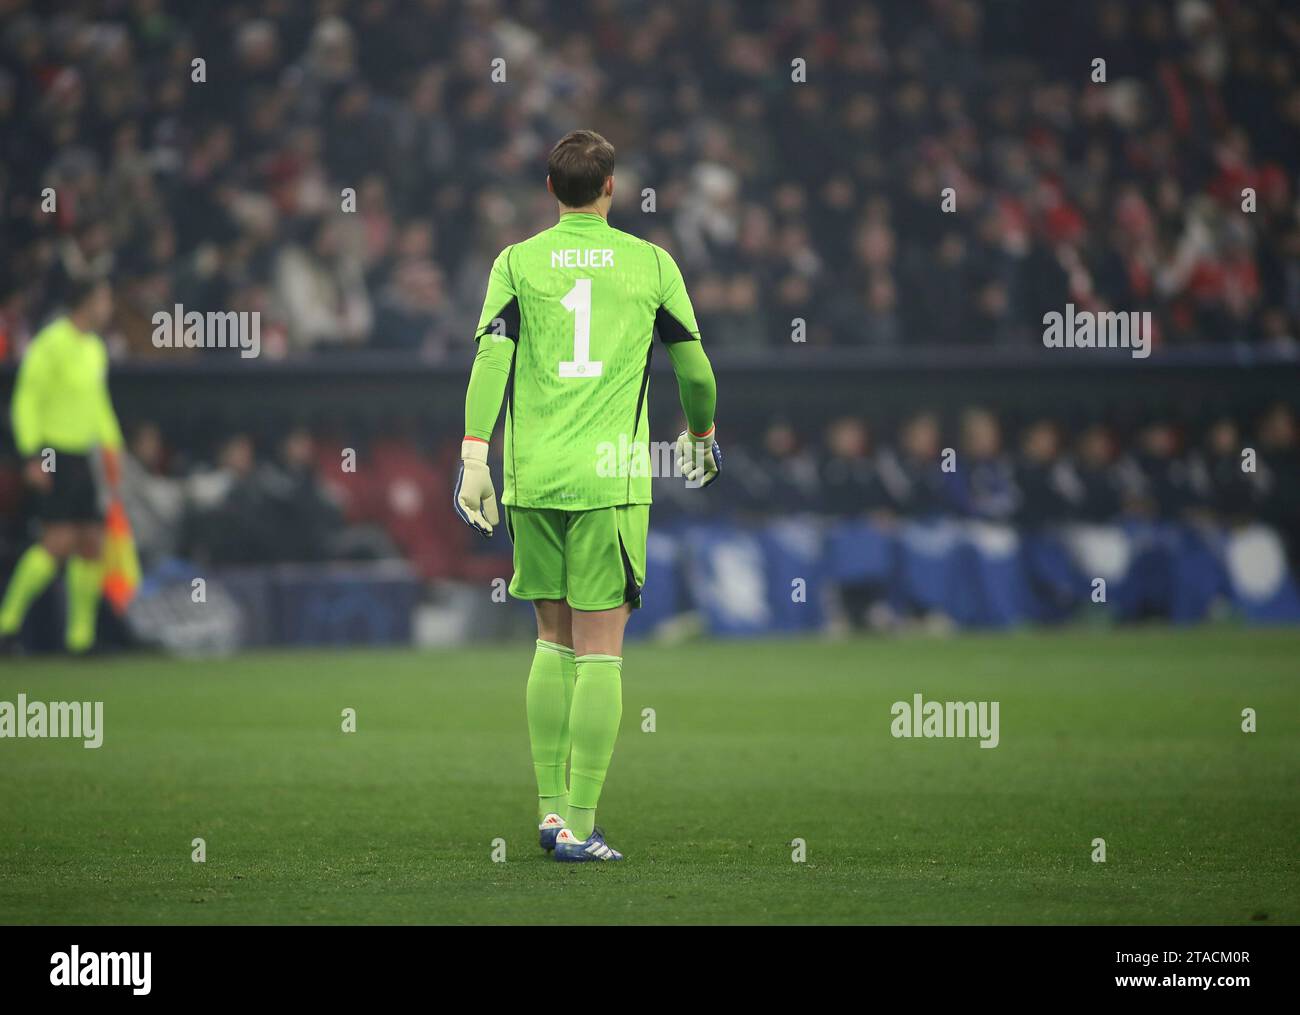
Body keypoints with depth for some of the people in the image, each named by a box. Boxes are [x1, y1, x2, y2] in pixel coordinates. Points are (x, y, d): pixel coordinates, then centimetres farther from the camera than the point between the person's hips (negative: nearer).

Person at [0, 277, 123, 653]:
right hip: (53, 459, -8)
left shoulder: (95, 348, 14)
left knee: (92, 544, 3)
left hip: (81, 458, 8)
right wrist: (32, 456, -19)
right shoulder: (52, 344, -12)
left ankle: (81, 635, 8)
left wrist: (111, 445, 21)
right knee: (58, 543, -16)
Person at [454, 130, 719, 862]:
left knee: (554, 642, 15)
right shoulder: (651, 264, 4)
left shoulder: (517, 264, 5)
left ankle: (550, 807, 12)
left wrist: (475, 457, -8)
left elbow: (491, 358, -6)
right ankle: (579, 824, -6)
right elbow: (693, 365, 11)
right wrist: (702, 435, 29)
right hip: (611, 475, -2)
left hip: (533, 474, 2)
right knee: (600, 653, -2)